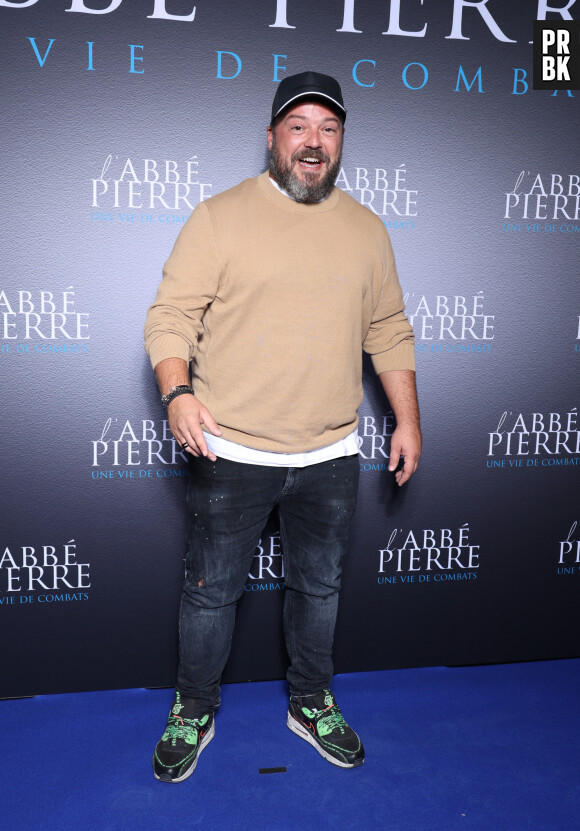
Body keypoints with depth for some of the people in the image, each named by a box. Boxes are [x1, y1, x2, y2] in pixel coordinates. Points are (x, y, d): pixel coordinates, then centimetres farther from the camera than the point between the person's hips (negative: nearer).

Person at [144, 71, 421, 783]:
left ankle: (311, 703, 40)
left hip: (330, 456, 4)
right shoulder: (219, 217, -4)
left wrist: (408, 419, 8)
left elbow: (388, 332, 12)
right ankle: (193, 712, 33)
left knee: (318, 587, 17)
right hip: (229, 454, -3)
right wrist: (178, 391, -24)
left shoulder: (366, 229, 8)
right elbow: (170, 316, -7)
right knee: (212, 591, 10)